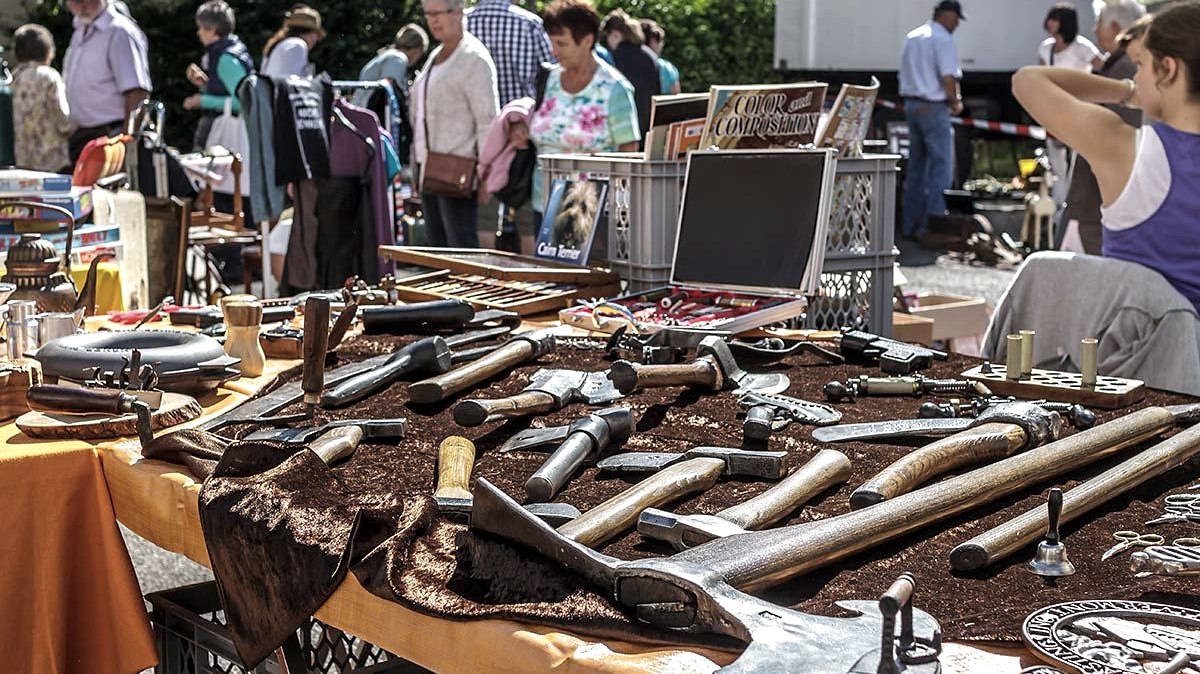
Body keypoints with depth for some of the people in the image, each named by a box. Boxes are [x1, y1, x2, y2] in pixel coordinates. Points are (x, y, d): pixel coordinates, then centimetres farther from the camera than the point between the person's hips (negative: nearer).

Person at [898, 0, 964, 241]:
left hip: (910, 103, 8)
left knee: (916, 167, 14)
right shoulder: (943, 39, -13)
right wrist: (955, 102, -3)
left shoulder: (912, 36, 12)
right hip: (934, 108, -8)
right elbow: (948, 78, -19)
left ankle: (910, 225, 17)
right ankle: (932, 226, -8)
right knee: (941, 167, -4)